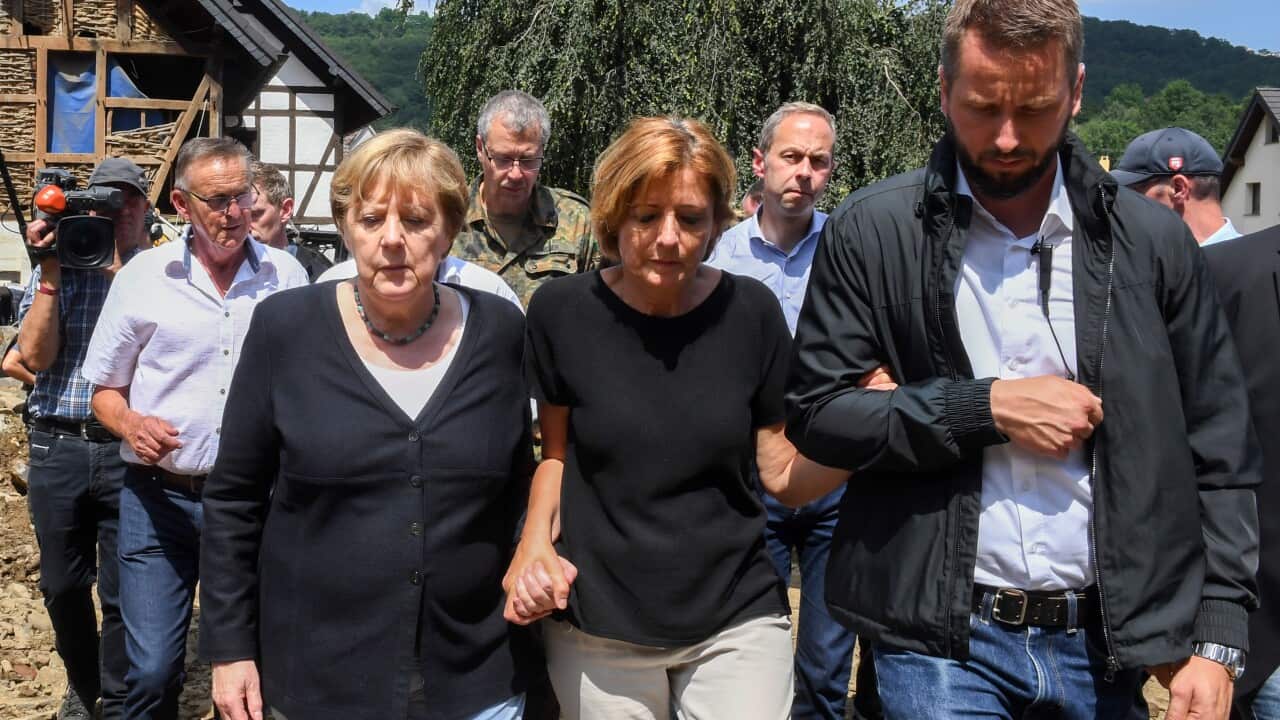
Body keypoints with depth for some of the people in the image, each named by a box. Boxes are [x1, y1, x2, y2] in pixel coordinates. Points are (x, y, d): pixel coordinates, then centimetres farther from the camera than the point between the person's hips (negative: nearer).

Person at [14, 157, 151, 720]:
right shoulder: (55, 271, 8)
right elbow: (36, 356, -3)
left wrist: (121, 266, -13)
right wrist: (52, 273, -8)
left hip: (128, 450, -2)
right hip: (58, 446, 3)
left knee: (124, 594, 3)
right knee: (62, 585, 15)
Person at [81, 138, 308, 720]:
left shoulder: (285, 276, 2)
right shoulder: (142, 277, 0)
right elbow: (105, 388, 7)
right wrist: (131, 424, -13)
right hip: (160, 497, -1)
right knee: (152, 671, -1)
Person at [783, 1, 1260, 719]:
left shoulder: (1153, 240, 1)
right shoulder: (872, 231, -5)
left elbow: (1219, 452, 5)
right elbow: (815, 413, -5)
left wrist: (1217, 638, -1)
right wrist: (986, 408, -15)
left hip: (1104, 647, 3)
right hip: (941, 641, -2)